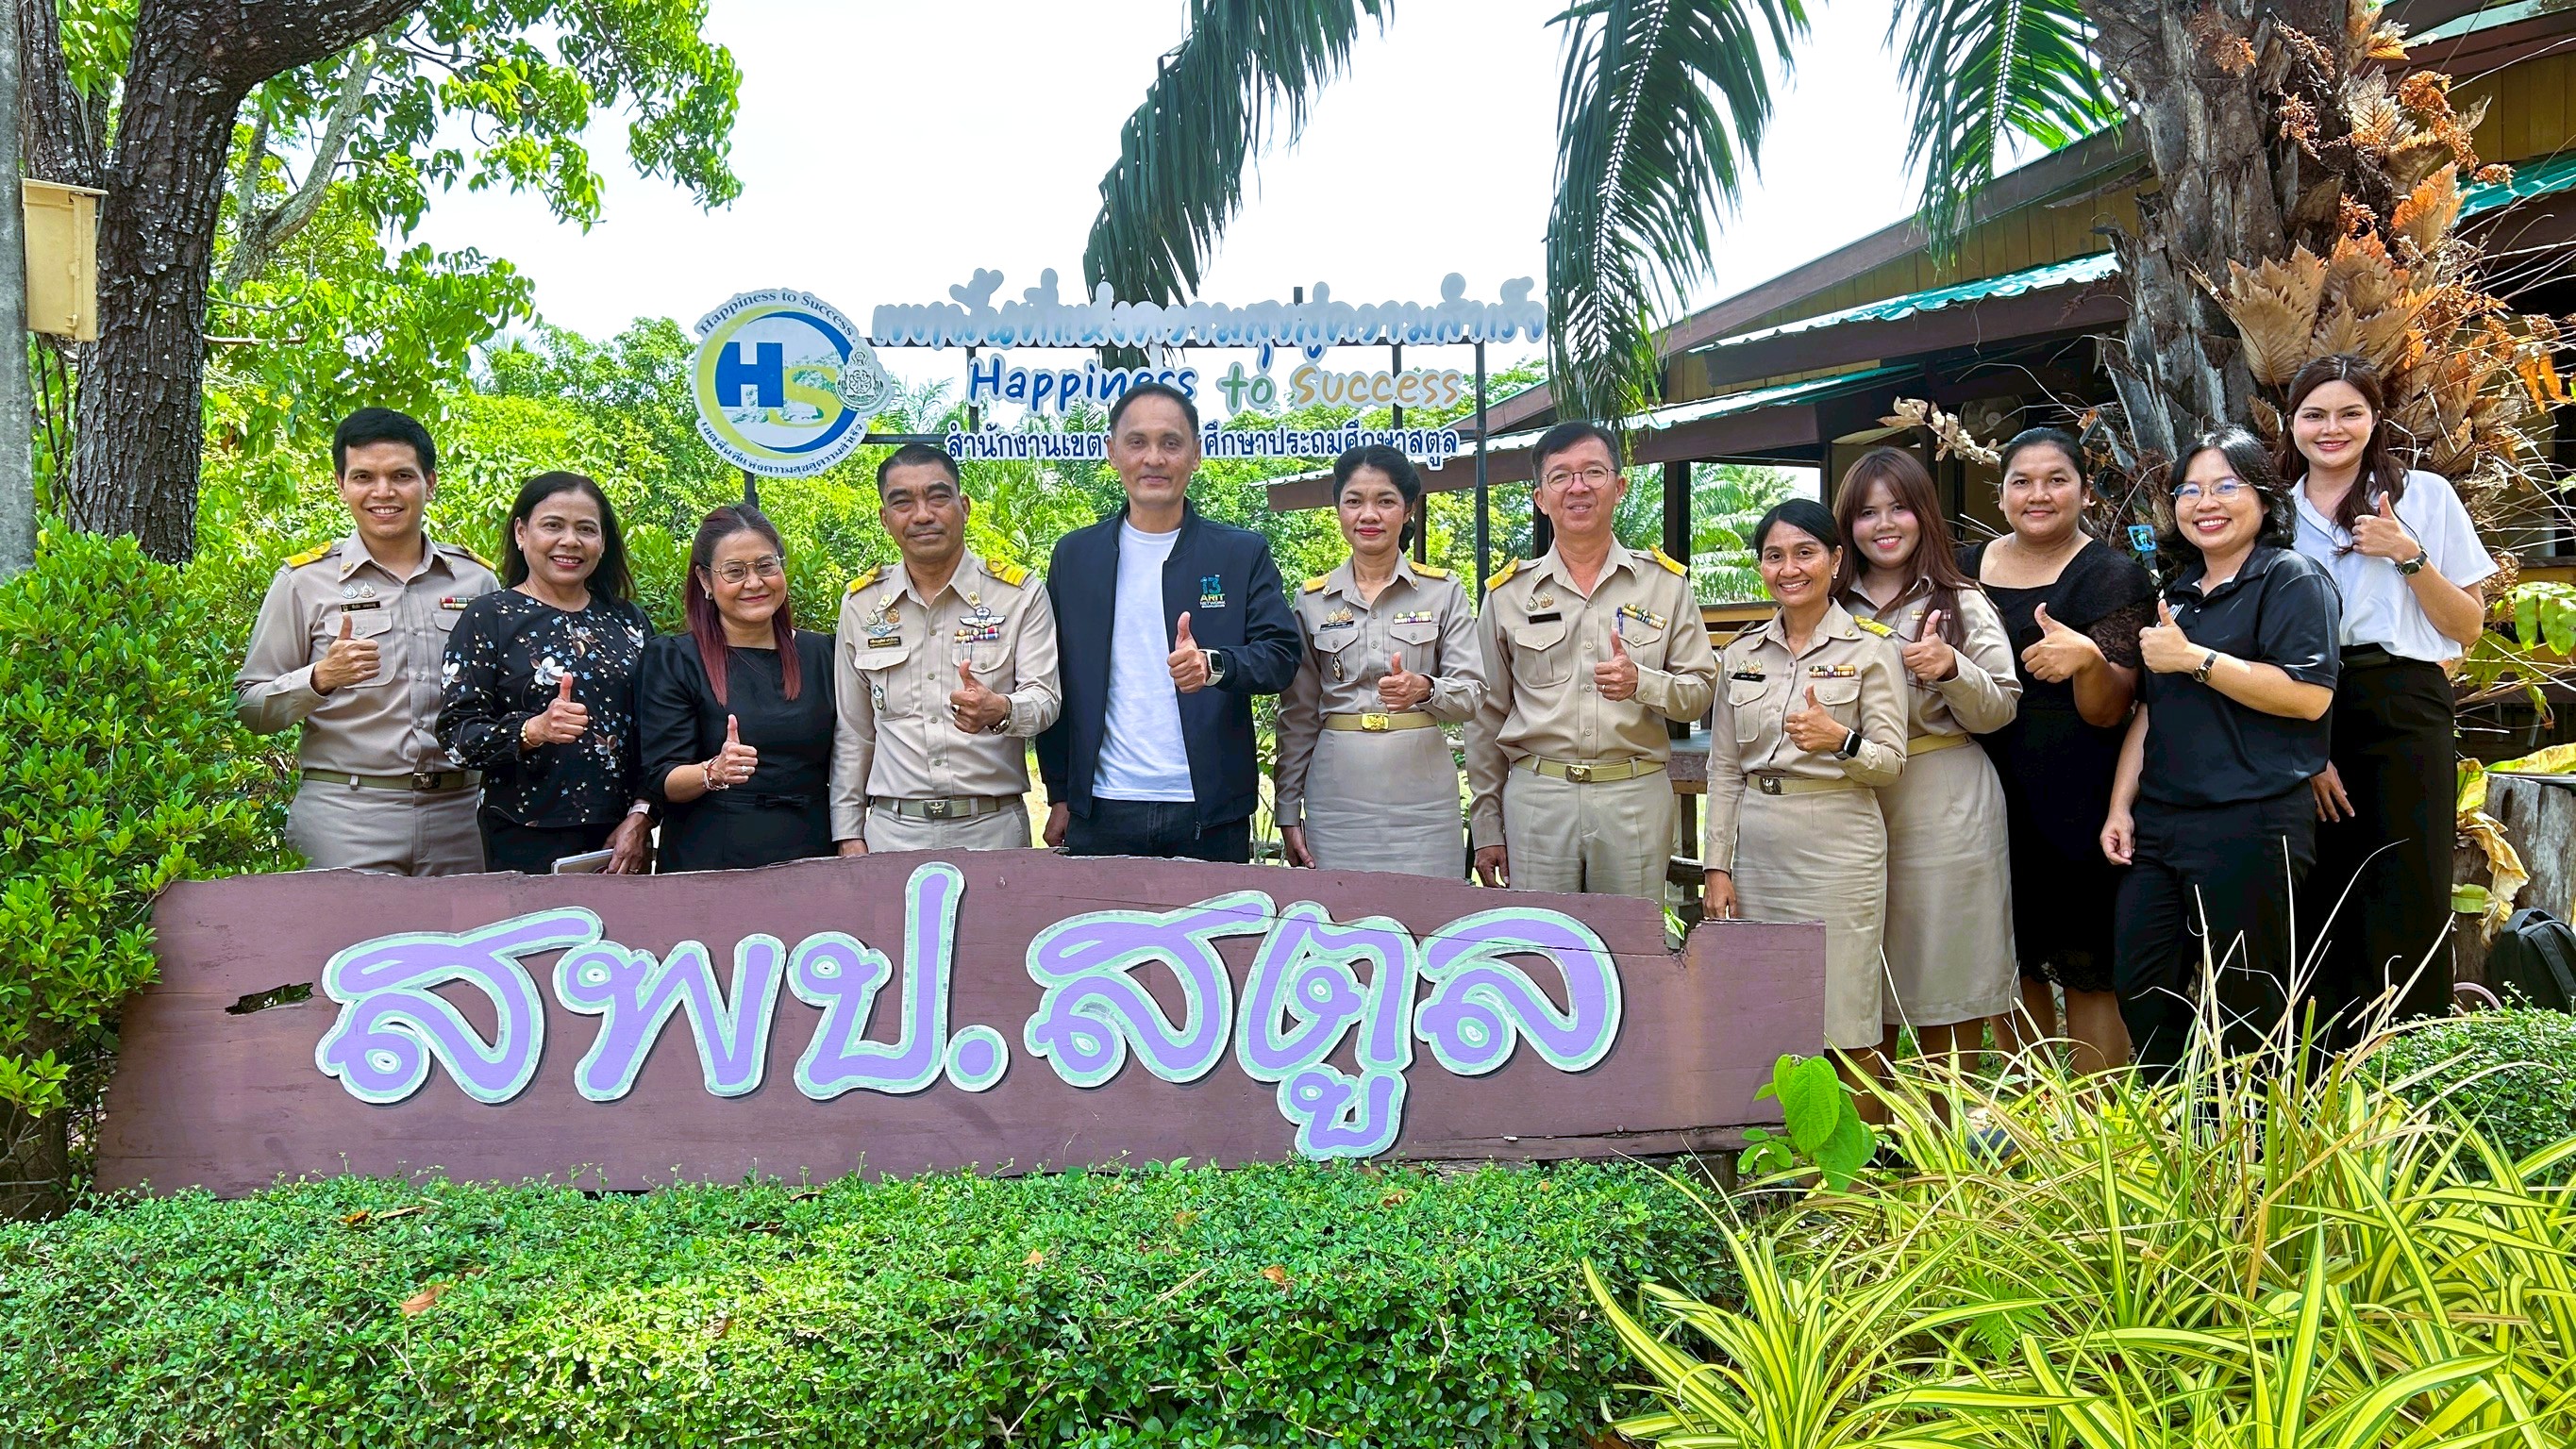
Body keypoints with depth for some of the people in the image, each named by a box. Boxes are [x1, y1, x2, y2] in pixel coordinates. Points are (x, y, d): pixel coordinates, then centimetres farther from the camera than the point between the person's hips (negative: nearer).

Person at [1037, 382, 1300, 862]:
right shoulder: (1075, 554, 9)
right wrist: (1060, 795, 6)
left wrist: (1214, 664, -24)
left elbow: (1282, 656, -3)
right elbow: (1057, 682, 9)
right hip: (1102, 814, 1)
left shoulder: (1243, 553, 4)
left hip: (1210, 814, -1)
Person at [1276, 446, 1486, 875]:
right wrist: (1288, 810, 8)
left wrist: (1423, 690, -22)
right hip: (1338, 797, 1)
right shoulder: (1311, 601, 8)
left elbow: (1472, 693, -1)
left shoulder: (1443, 592, 4)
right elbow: (1297, 715, 11)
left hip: (1422, 794, -1)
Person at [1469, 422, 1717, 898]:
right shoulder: (1508, 593, 7)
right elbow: (1487, 716, 10)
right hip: (1535, 800, 0)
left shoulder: (1665, 582, 6)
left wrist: (1641, 682, -15)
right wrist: (1487, 827, 7)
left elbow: (1701, 689, 6)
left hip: (1636, 800, 0)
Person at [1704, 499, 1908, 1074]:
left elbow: (1891, 763, -3)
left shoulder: (1871, 648, 0)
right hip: (1756, 847, 4)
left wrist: (1840, 740, -23)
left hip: (1837, 846, -4)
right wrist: (1717, 865, 5)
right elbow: (1724, 770, 11)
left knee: (1846, 1029, -1)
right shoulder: (1743, 653, 11)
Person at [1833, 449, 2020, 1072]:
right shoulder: (1835, 607, 11)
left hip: (1944, 804, -3)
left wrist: (1952, 669, -18)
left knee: (1946, 983, 1)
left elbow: (2000, 709, -2)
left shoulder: (1961, 602, 3)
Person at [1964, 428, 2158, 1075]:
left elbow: (2108, 712, -12)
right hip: (1991, 796, 5)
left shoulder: (2112, 577, -5)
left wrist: (2087, 658, -31)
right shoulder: (1968, 568, 9)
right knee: (2011, 964, 12)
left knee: (2086, 971, -2)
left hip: (2076, 800, -5)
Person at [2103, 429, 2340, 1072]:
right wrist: (2121, 805, 13)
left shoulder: (2292, 579, -3)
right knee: (2140, 992, 4)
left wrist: (2194, 659, -15)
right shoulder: (2177, 592, 20)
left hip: (2251, 825, -7)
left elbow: (2309, 696, -16)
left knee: (2246, 1005, -1)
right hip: (2161, 823, 7)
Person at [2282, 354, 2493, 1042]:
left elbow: (2467, 628, 5)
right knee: (2319, 904, 4)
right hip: (2300, 720, 2)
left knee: (2407, 901, -5)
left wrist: (2409, 555, -10)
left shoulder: (2424, 496, 6)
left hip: (2402, 712, -2)